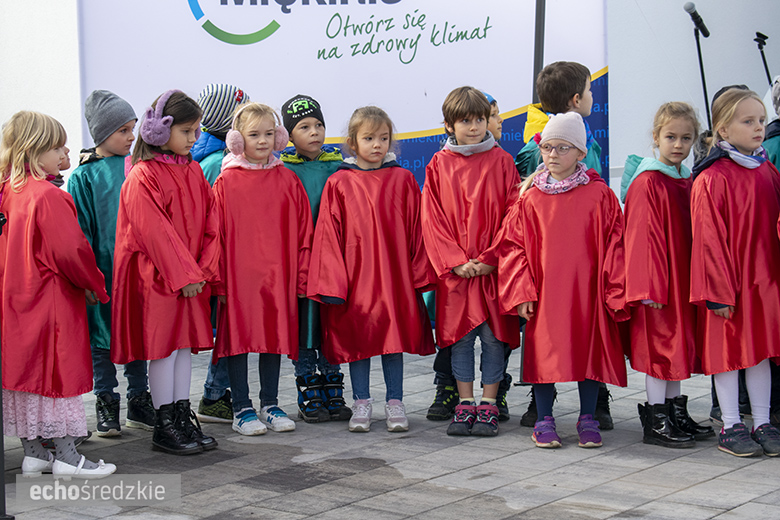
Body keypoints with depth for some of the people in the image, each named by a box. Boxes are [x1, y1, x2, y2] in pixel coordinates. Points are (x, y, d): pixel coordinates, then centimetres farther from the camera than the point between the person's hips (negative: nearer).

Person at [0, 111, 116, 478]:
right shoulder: (48, 196, -18)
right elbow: (71, 250, -21)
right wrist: (94, 286, -5)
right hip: (51, 298, -9)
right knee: (58, 369, -2)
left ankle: (33, 454, 20)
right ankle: (66, 457, 4)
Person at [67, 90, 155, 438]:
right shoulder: (84, 176, -5)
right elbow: (81, 229, -5)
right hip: (103, 269, -4)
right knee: (102, 337, 5)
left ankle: (139, 402, 21)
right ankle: (106, 403, 17)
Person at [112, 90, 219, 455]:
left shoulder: (193, 171, 10)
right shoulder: (142, 177, -12)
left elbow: (209, 222, 9)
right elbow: (154, 231, -16)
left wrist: (205, 269, -2)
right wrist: (183, 275, -16)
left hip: (191, 277, 7)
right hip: (157, 277, -7)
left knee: (186, 344, 11)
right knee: (164, 347, -1)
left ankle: (182, 418, 19)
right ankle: (164, 427, 7)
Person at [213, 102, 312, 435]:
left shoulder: (287, 180, 5)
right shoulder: (226, 182, -2)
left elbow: (302, 232, 6)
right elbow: (215, 234, -2)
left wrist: (301, 276, 2)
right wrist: (219, 280, -7)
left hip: (277, 275, 3)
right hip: (238, 274, -2)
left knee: (276, 336, 10)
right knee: (238, 337, 4)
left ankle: (271, 405, 23)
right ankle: (241, 409, 15)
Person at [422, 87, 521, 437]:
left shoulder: (501, 161, 2)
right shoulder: (439, 164, 5)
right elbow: (432, 219, 2)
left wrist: (491, 258, -12)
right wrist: (455, 261, -9)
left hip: (494, 269, -1)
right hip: (454, 270, 1)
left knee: (494, 336, 1)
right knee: (459, 337, 6)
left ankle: (488, 406, 11)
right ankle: (465, 405, 16)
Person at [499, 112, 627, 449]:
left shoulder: (600, 196, -1)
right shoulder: (530, 199, 3)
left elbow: (614, 244, -1)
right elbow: (513, 245, 3)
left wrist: (615, 291, -6)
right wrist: (521, 292, -4)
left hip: (587, 291, -1)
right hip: (544, 292, 1)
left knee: (589, 350, 7)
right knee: (544, 352, 5)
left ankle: (587, 420, 22)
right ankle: (544, 420, 18)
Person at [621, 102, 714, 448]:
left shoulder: (688, 181, 12)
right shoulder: (647, 182, -12)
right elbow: (643, 237, -15)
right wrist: (651, 286, -18)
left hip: (684, 277, 8)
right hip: (657, 278, -8)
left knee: (679, 343, 13)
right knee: (660, 344, -4)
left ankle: (676, 413, 23)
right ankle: (655, 421, 4)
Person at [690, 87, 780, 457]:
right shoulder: (711, 179, -12)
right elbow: (709, 239, -13)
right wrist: (718, 291, -14)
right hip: (729, 278, -6)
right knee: (728, 350, 3)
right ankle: (731, 427, 14)